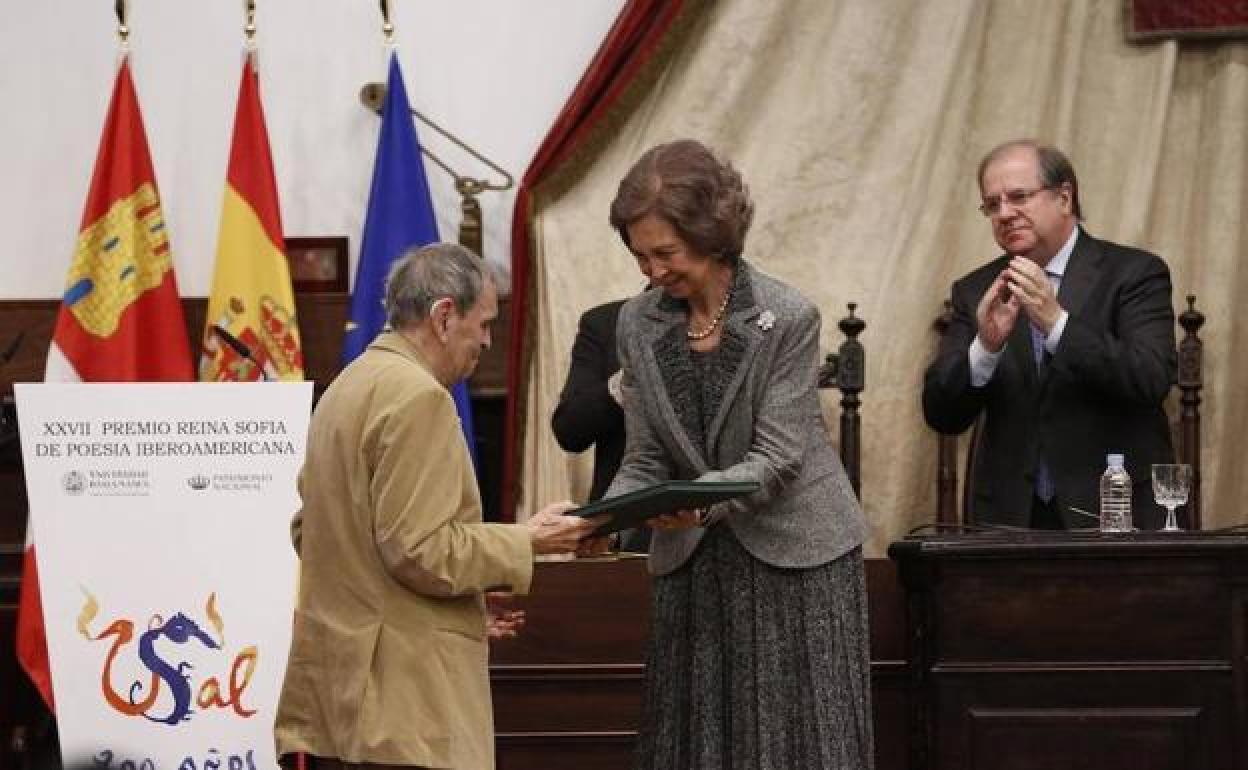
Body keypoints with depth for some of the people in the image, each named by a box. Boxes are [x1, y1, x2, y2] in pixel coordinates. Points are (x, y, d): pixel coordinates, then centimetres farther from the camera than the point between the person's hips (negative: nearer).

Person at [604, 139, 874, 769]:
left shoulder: (789, 319, -13)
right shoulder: (637, 324, 0)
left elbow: (777, 457, -16)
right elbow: (645, 460, 1)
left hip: (794, 553, -4)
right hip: (694, 562, 4)